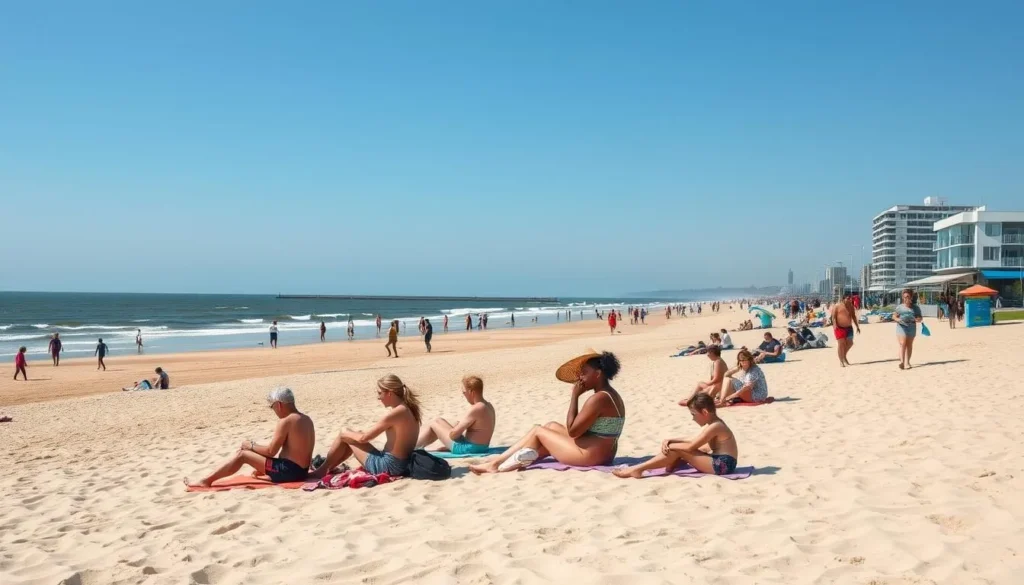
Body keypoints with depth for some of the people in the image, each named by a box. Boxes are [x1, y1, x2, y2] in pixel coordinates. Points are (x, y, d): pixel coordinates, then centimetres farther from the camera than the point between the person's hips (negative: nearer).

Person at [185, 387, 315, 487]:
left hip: (288, 471, -9)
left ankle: (207, 480, 8)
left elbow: (271, 451, -13)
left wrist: (252, 446, 4)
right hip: (301, 471, 9)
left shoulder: (285, 421, -15)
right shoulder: (307, 420, 12)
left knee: (242, 454, 2)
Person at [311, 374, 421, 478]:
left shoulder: (395, 413, -21)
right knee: (354, 439, 24)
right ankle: (327, 468, 32)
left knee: (344, 434, 6)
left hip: (388, 466, -9)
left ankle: (322, 470, 22)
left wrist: (347, 433, 6)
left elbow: (363, 438, -13)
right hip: (401, 464, 9)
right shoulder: (407, 409, 5)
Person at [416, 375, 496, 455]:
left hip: (467, 449, -9)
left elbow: (453, 434, -21)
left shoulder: (475, 409, -24)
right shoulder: (488, 406, 5)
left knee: (434, 424, 8)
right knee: (439, 421, 23)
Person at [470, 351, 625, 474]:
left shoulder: (598, 399, -21)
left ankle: (499, 463, 17)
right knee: (552, 426, 18)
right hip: (602, 454, 10)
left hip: (589, 455, -10)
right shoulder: (609, 395, 12)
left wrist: (574, 396, -14)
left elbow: (572, 431, -19)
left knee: (538, 431, 3)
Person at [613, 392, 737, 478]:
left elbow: (690, 447, -18)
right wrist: (670, 441, 2)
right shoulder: (714, 424, 14)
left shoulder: (714, 427, -17)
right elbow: (693, 442, 15)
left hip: (721, 465, -10)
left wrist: (670, 445, -5)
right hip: (720, 463, 10)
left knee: (678, 450, -13)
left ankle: (637, 469, -13)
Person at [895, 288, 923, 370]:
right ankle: (902, 361, -25)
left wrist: (916, 319, -18)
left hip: (912, 327, 2)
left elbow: (920, 318, 6)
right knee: (902, 344, -15)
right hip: (901, 327, -2)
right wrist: (899, 320, -19)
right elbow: (894, 316, 3)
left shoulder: (915, 308, 6)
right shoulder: (899, 307, 4)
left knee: (909, 345, 8)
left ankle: (907, 362, 16)